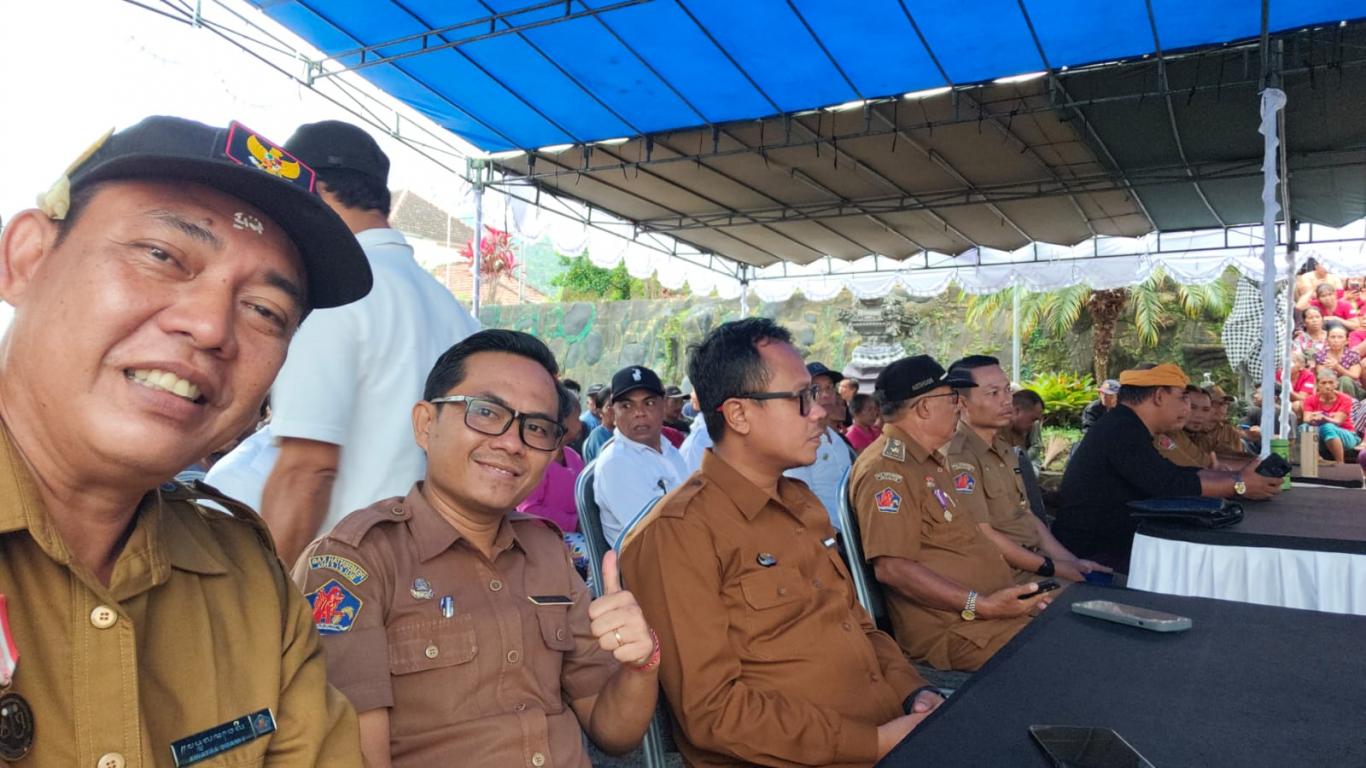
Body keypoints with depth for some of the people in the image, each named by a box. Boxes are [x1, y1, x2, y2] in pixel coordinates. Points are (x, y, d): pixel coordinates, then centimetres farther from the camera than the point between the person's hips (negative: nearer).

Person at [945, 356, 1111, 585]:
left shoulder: (1004, 448, 16)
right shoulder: (959, 456, -17)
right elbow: (983, 536, -19)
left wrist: (1072, 561, 9)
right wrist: (1053, 567, -11)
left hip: (1036, 563, 9)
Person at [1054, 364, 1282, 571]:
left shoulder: (1126, 428, 13)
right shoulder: (1121, 431, -18)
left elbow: (1180, 473, 16)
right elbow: (1172, 486, -23)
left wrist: (1238, 475, 8)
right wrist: (1239, 486, -12)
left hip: (1112, 548, 10)